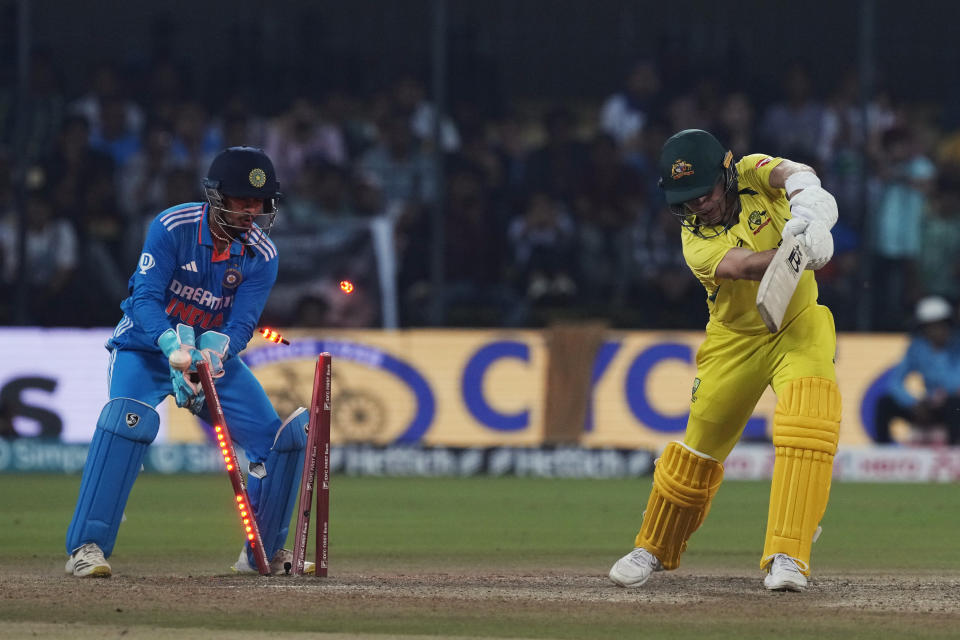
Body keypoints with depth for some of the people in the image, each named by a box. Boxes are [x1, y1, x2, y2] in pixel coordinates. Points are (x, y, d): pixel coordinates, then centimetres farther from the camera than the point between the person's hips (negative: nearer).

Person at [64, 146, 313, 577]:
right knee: (130, 416, -34)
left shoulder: (262, 256, -11)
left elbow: (242, 324, -17)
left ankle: (265, 552, 16)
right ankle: (86, 547, -34)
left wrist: (216, 347, -40)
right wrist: (173, 345, -47)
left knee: (285, 437, -5)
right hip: (147, 346, -4)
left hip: (215, 352, 4)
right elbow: (145, 298, -28)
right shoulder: (173, 227, -21)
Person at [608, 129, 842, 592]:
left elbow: (791, 173, -34)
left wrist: (806, 202, -57)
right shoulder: (695, 239, -17)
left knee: (809, 421, -24)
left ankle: (787, 556, -26)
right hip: (736, 340, 0)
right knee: (701, 441, 4)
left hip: (799, 326, 0)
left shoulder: (750, 175, -12)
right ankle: (655, 548, 28)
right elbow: (742, 265, -37)